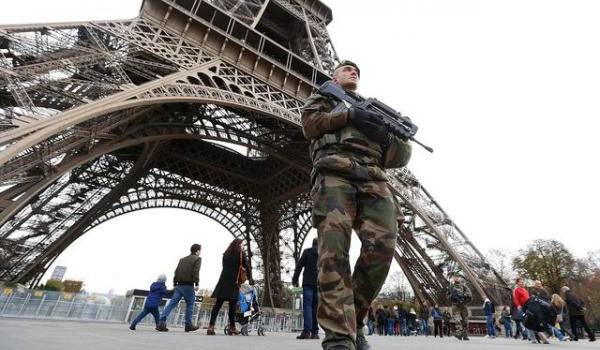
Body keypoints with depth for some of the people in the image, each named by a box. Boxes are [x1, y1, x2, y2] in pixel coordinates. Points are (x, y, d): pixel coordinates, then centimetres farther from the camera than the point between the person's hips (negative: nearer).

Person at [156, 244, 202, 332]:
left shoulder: (182, 259, 19)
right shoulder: (197, 259, -1)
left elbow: (176, 272, 16)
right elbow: (196, 272, -14)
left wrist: (175, 284, 18)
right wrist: (196, 284, -14)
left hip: (179, 285, 6)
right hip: (188, 286, -6)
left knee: (172, 303, 2)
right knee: (190, 305, 7)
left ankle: (161, 323, -9)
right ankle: (188, 325, 12)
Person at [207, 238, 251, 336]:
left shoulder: (226, 254, 17)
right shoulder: (240, 253, 1)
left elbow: (226, 267, 15)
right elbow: (246, 266, 1)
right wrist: (250, 278, 10)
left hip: (223, 281, 5)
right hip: (233, 282, -5)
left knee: (218, 304, 1)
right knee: (232, 305, 1)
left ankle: (211, 326, -5)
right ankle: (232, 328, 8)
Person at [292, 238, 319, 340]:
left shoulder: (307, 252, 3)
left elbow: (299, 266, -1)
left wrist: (295, 280, 3)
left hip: (308, 283, -3)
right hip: (320, 284, 3)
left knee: (307, 306, -4)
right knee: (316, 307, 8)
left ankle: (307, 331, -14)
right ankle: (315, 332, 7)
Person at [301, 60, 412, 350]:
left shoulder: (373, 107, 37)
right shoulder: (321, 98, 32)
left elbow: (401, 156, 24)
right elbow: (310, 125, 8)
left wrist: (387, 136, 0)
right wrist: (350, 115, -1)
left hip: (373, 177, 3)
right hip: (334, 172, -3)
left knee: (383, 245, -18)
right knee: (334, 248, -20)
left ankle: (353, 320, 1)